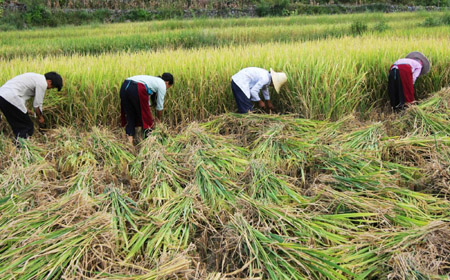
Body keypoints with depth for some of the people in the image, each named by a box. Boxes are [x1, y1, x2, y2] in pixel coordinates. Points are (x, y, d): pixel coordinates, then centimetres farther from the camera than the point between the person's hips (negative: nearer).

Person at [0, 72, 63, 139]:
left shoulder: (35, 77, 21)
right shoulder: (42, 83, -8)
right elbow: (37, 104, -3)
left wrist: (25, 110, 35)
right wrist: (40, 117, 15)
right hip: (10, 99, -10)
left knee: (18, 127, 19)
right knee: (27, 128, 0)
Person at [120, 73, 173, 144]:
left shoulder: (152, 80, 37)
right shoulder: (162, 84, 16)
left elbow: (146, 102, 40)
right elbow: (159, 106, 19)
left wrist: (150, 117, 44)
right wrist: (159, 119, 35)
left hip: (124, 86, 8)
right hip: (137, 89, -7)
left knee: (129, 117, 17)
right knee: (145, 116, 11)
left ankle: (129, 142, 13)